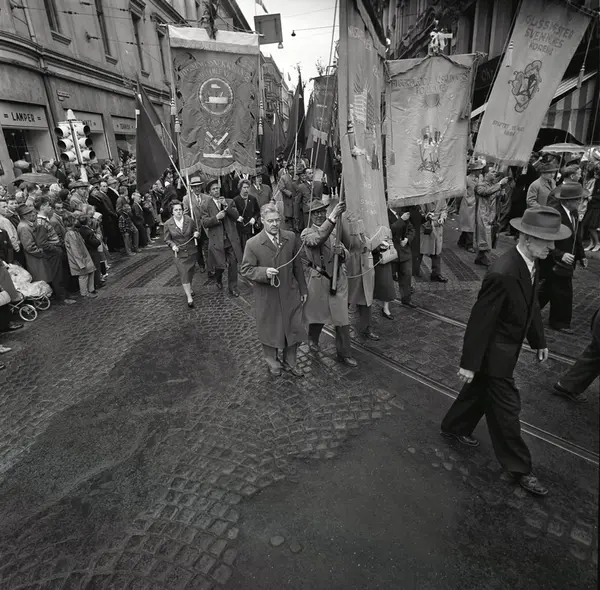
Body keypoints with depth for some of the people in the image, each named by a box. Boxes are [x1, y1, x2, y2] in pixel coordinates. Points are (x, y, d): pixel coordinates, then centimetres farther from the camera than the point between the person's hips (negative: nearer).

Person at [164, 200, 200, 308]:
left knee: (190, 272, 16)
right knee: (184, 274, -8)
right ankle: (189, 297, -4)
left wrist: (196, 234, -13)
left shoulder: (189, 220, -5)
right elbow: (167, 239, 3)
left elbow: (196, 231, 10)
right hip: (179, 253, -2)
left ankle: (189, 289, 41)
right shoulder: (168, 224, -7)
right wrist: (173, 245, -16)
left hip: (192, 251, 2)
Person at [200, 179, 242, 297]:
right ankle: (218, 280, 39)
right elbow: (204, 223, -7)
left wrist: (226, 206, -14)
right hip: (217, 240, -2)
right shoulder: (205, 205, 0)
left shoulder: (229, 202, 8)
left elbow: (236, 216, -2)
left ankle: (233, 287, 18)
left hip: (231, 238, 2)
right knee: (220, 265, 5)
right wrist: (216, 217, -20)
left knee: (233, 264, 3)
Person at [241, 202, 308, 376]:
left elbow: (297, 266, 4)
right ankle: (272, 360, 41)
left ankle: (290, 362, 35)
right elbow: (246, 269, -9)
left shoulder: (291, 237, -3)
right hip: (267, 296, -2)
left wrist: (303, 289, 9)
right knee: (269, 328, 14)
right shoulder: (252, 243, -13)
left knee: (294, 328, 11)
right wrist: (264, 272, -28)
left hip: (290, 293, 3)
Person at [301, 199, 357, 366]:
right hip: (319, 279, -3)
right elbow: (317, 239, -30)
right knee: (317, 313, 12)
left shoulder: (335, 230, 10)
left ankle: (344, 354, 17)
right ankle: (313, 340, 42)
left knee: (342, 318, 4)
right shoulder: (307, 233, -5)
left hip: (339, 277, 4)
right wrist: (333, 217, -41)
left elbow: (346, 254, 9)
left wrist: (341, 252, -16)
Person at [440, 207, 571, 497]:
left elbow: (531, 305, 11)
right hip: (494, 352, -9)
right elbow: (480, 320, -26)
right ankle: (519, 468, 27)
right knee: (507, 408, 7)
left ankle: (454, 427, 48)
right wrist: (469, 363, -20)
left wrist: (539, 340, 17)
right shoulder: (503, 274, -31)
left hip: (506, 347, 9)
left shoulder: (530, 263, -3)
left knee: (480, 390, 25)